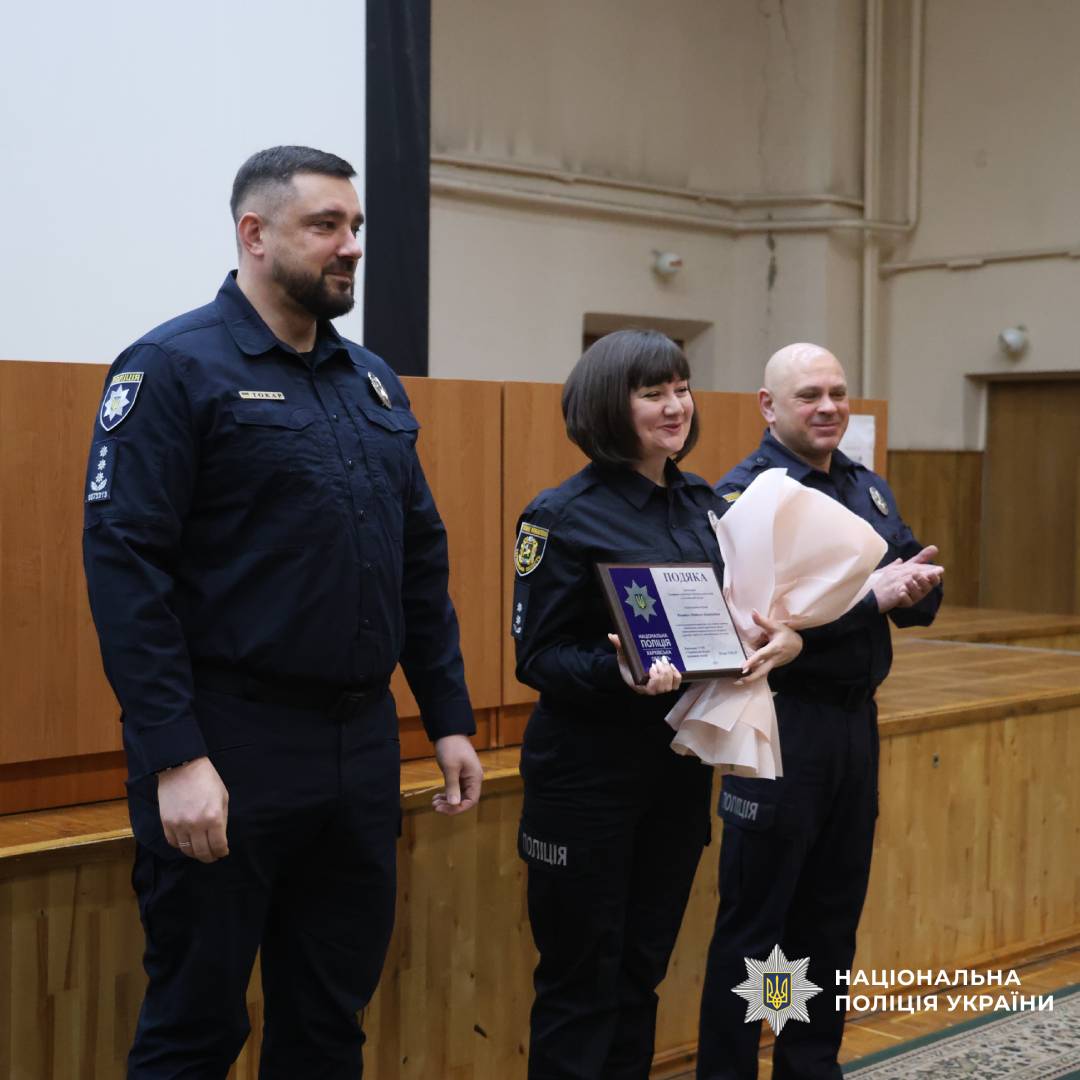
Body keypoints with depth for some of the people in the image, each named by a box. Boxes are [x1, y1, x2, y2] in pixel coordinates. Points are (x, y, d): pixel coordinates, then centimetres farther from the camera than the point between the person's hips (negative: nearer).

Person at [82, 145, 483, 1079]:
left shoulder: (374, 382, 13)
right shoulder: (175, 368, -8)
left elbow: (421, 560, 16)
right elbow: (123, 566, -15)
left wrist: (450, 717, 11)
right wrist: (175, 757, -21)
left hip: (363, 747, 7)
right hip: (228, 748, -6)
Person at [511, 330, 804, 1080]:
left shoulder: (705, 504, 8)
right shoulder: (564, 516, -12)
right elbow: (537, 656, -13)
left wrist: (780, 639, -8)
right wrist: (618, 671, -31)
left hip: (682, 761, 6)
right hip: (588, 769, -6)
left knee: (642, 971, 16)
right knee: (580, 980, 3)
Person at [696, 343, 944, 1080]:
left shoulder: (870, 488, 12)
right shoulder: (746, 494, -11)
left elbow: (921, 596, 11)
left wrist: (917, 586, -12)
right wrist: (869, 594, -24)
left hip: (857, 718, 7)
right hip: (782, 722, -7)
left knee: (833, 916, 17)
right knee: (755, 921, 1)